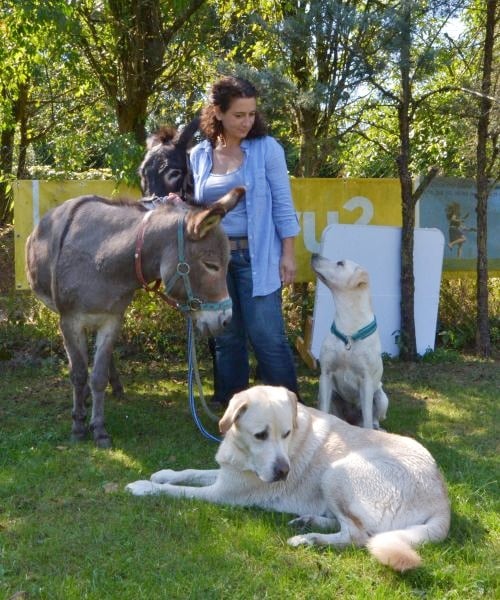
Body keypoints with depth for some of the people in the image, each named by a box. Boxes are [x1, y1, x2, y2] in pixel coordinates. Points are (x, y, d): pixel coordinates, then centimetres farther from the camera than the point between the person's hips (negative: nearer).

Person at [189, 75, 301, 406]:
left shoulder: (267, 149, -5)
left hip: (256, 256, -3)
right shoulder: (199, 155, 3)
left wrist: (288, 254, -6)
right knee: (225, 337, 12)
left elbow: (283, 205, -4)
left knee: (267, 336, -4)